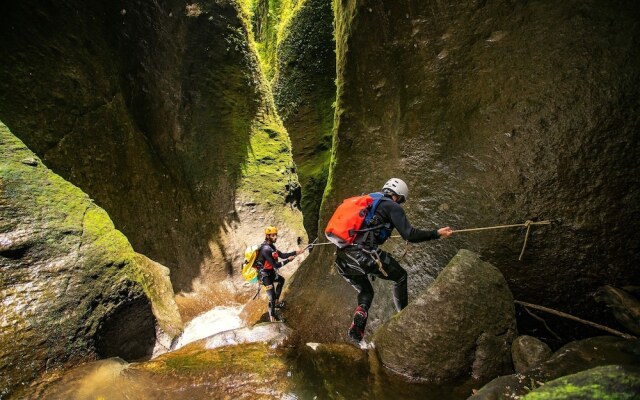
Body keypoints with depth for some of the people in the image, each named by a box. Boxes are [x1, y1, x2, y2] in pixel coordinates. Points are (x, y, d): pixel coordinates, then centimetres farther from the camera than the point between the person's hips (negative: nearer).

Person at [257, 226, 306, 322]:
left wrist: (296, 252, -1)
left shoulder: (271, 245, 2)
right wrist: (288, 260, -17)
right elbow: (276, 265, -28)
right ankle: (272, 317, 11)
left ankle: (276, 302, 40)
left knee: (281, 280, 31)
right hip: (265, 275, -10)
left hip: (270, 272, 10)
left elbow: (282, 255, 6)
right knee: (272, 296, -6)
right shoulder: (266, 249, -29)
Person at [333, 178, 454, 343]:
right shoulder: (392, 206, 6)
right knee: (400, 276, 19)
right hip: (363, 255, -7)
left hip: (341, 260, 7)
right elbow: (409, 235, -4)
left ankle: (356, 327, 8)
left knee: (365, 292, 28)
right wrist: (437, 233, 5)